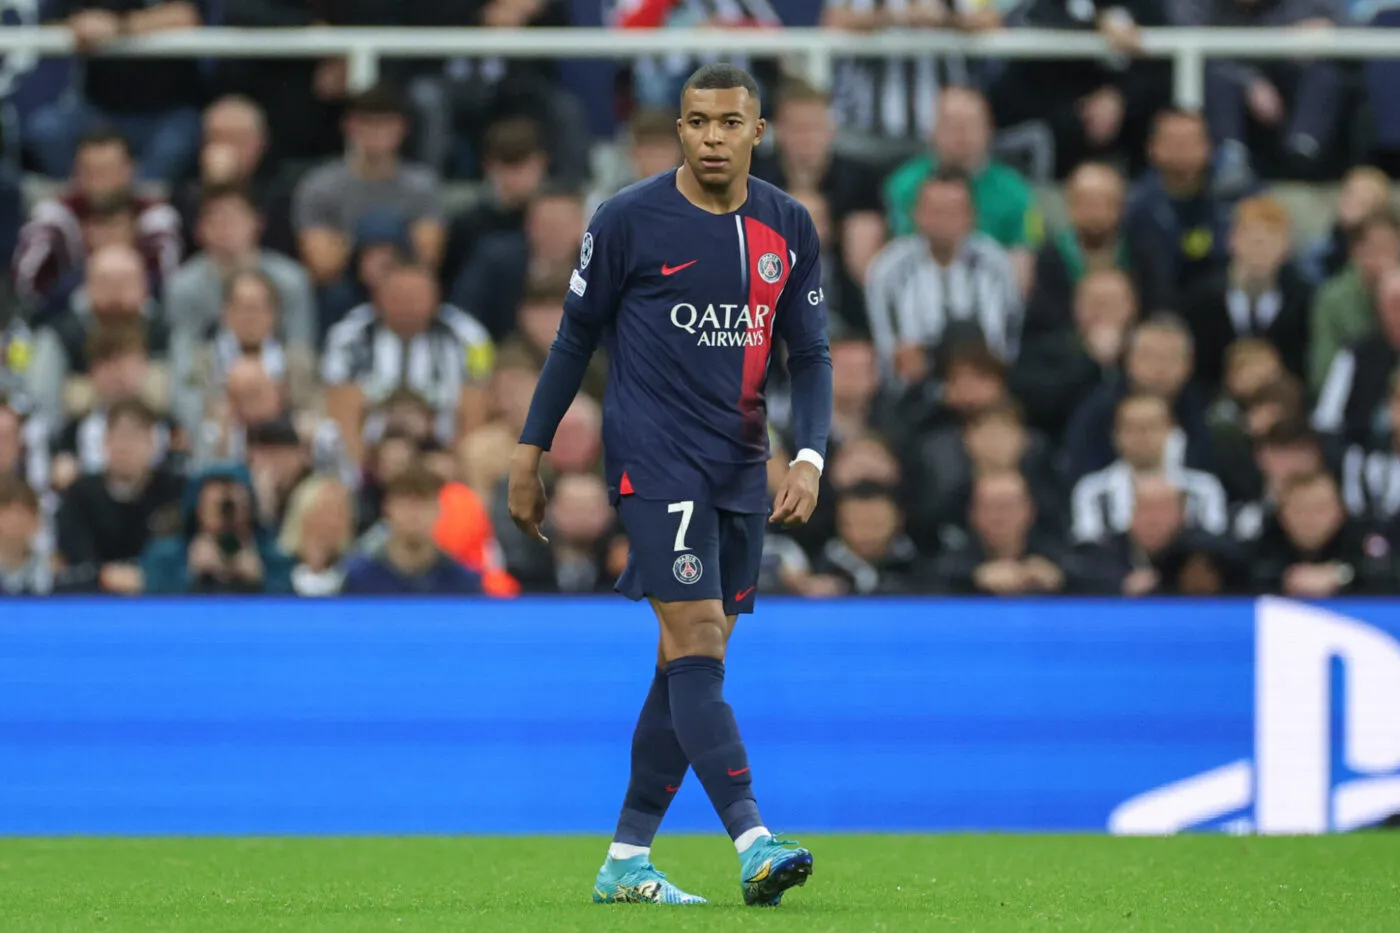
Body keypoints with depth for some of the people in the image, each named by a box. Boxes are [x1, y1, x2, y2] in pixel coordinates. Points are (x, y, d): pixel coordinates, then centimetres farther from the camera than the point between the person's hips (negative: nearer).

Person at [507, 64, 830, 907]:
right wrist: (530, 455, 3)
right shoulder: (628, 221, -5)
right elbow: (577, 336, 3)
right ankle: (755, 844, -26)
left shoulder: (790, 229, 6)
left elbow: (811, 354, 10)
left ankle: (627, 860, 13)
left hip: (740, 468, 5)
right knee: (696, 640, -16)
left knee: (695, 659, 6)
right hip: (654, 457, -5)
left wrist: (810, 457, -6)